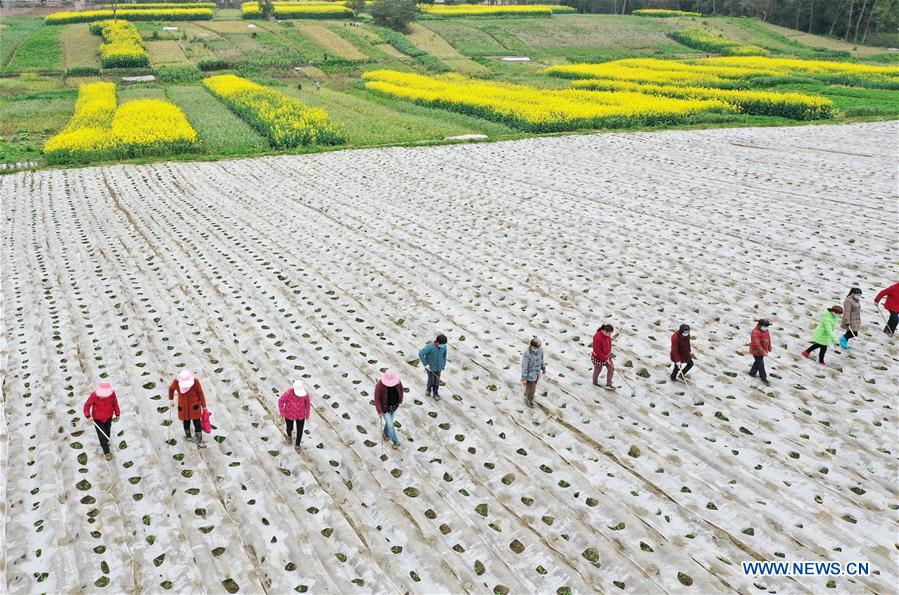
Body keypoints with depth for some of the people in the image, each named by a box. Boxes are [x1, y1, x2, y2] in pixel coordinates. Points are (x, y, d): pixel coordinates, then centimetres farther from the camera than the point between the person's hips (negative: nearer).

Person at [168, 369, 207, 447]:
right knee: (186, 422, 18)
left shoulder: (195, 381, -27)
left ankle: (199, 442, 13)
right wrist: (171, 399, 13)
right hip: (183, 406, 1)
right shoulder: (176, 382, -23)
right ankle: (187, 435, 48)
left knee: (197, 423, 1)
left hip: (194, 406, -1)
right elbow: (171, 388, 0)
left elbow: (200, 393, -14)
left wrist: (203, 406, -7)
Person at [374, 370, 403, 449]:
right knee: (390, 425, 4)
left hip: (394, 406, 4)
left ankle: (385, 433, 53)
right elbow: (377, 398, -23)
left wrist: (400, 400, 10)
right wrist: (379, 411, -21)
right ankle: (396, 442, 24)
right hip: (385, 407, -4)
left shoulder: (397, 381, -21)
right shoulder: (379, 385, -32)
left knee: (390, 421, 24)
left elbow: (400, 389, 1)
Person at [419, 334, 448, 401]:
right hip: (430, 366, -3)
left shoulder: (444, 346, -16)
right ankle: (429, 389, 43)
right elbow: (420, 354, -28)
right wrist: (426, 364, -25)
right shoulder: (430, 346, -32)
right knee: (431, 380, 10)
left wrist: (444, 364, 12)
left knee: (437, 380, 14)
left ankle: (435, 393, 35)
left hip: (439, 366, 3)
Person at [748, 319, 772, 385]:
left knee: (757, 362, 22)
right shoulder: (755, 332, -29)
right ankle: (763, 378, 9)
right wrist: (763, 352, -29)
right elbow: (757, 344, -30)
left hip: (762, 350, 9)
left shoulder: (766, 330, 0)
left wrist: (769, 347, 20)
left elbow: (768, 338, 16)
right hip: (756, 351, -9)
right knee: (760, 364, -1)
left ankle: (752, 372, 40)